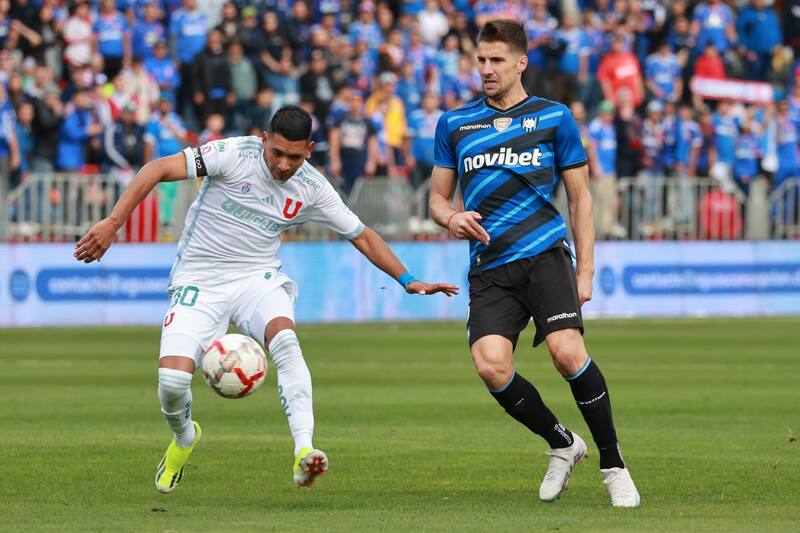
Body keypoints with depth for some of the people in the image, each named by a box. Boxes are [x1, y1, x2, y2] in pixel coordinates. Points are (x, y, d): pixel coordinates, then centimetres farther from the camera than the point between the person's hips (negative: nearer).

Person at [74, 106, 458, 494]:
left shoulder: (312, 188, -2)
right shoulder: (235, 155, -15)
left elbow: (362, 236, 11)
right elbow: (158, 170, -17)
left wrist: (408, 281, 6)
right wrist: (113, 223, -25)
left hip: (258, 279, 2)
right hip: (199, 282, -2)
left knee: (284, 338, -32)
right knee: (172, 379, -17)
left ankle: (304, 452, -41)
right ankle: (184, 439, 20)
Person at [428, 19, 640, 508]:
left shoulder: (554, 118, 8)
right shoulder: (455, 124, 14)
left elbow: (580, 197, 11)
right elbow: (438, 196, 20)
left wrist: (586, 270, 3)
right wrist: (451, 217, -5)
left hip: (544, 254, -2)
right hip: (489, 267, 2)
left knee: (567, 352, -23)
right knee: (491, 367, -18)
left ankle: (613, 463, -6)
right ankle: (563, 445, 7)